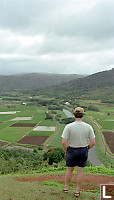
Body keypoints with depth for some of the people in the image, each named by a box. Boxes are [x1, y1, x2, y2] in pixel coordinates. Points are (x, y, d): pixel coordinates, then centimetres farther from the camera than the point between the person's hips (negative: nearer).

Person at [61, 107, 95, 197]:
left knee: (69, 169, 19)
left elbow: (63, 142, -20)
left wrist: (66, 151, -1)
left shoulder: (69, 127, -19)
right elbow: (93, 142, -9)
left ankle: (66, 188, 34)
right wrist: (86, 149, 9)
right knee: (80, 171, 13)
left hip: (72, 150, -1)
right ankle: (77, 191, 23)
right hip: (83, 151, 1)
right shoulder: (88, 127, -13)